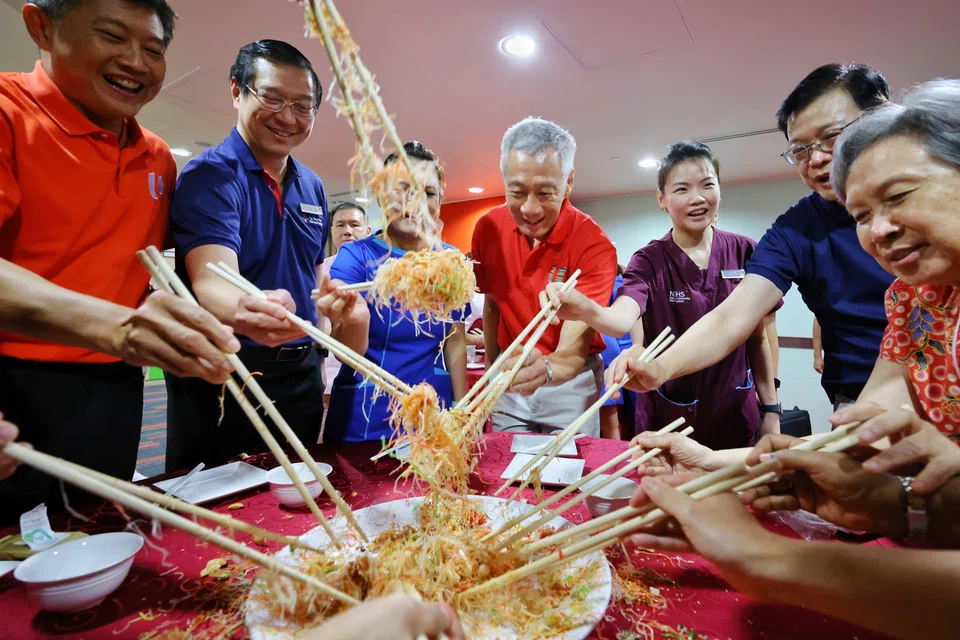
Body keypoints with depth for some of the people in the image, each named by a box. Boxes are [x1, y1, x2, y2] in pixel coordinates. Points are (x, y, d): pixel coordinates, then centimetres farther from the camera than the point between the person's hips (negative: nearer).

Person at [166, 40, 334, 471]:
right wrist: (246, 314, -50)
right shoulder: (209, 176, -11)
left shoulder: (313, 186, 8)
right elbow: (211, 280, -27)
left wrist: (317, 362, 9)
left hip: (301, 373, 6)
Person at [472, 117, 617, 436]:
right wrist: (491, 366, 7)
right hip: (509, 384, 3)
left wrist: (545, 369, -51)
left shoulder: (595, 246, -23)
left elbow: (572, 350, -30)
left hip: (570, 383, -3)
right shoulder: (487, 227, -9)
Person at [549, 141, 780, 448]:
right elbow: (623, 318, -31)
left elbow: (758, 339, 4)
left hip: (736, 417, 2)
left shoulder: (745, 253, -3)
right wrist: (586, 310, -52)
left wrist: (771, 410, 4)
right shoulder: (648, 261, -10)